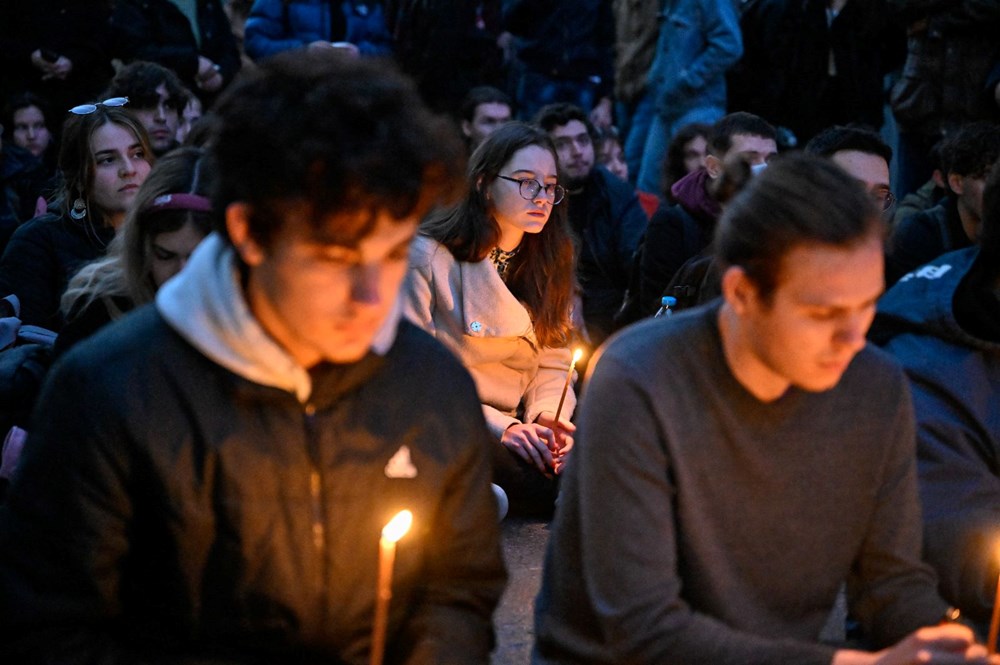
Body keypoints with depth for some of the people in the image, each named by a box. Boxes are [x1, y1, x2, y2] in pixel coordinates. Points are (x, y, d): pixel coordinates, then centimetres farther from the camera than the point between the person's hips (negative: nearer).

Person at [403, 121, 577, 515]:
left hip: (518, 431, 7)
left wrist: (548, 416, -12)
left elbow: (553, 362, 11)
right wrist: (498, 425, -21)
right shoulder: (427, 257, -7)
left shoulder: (548, 262, 12)